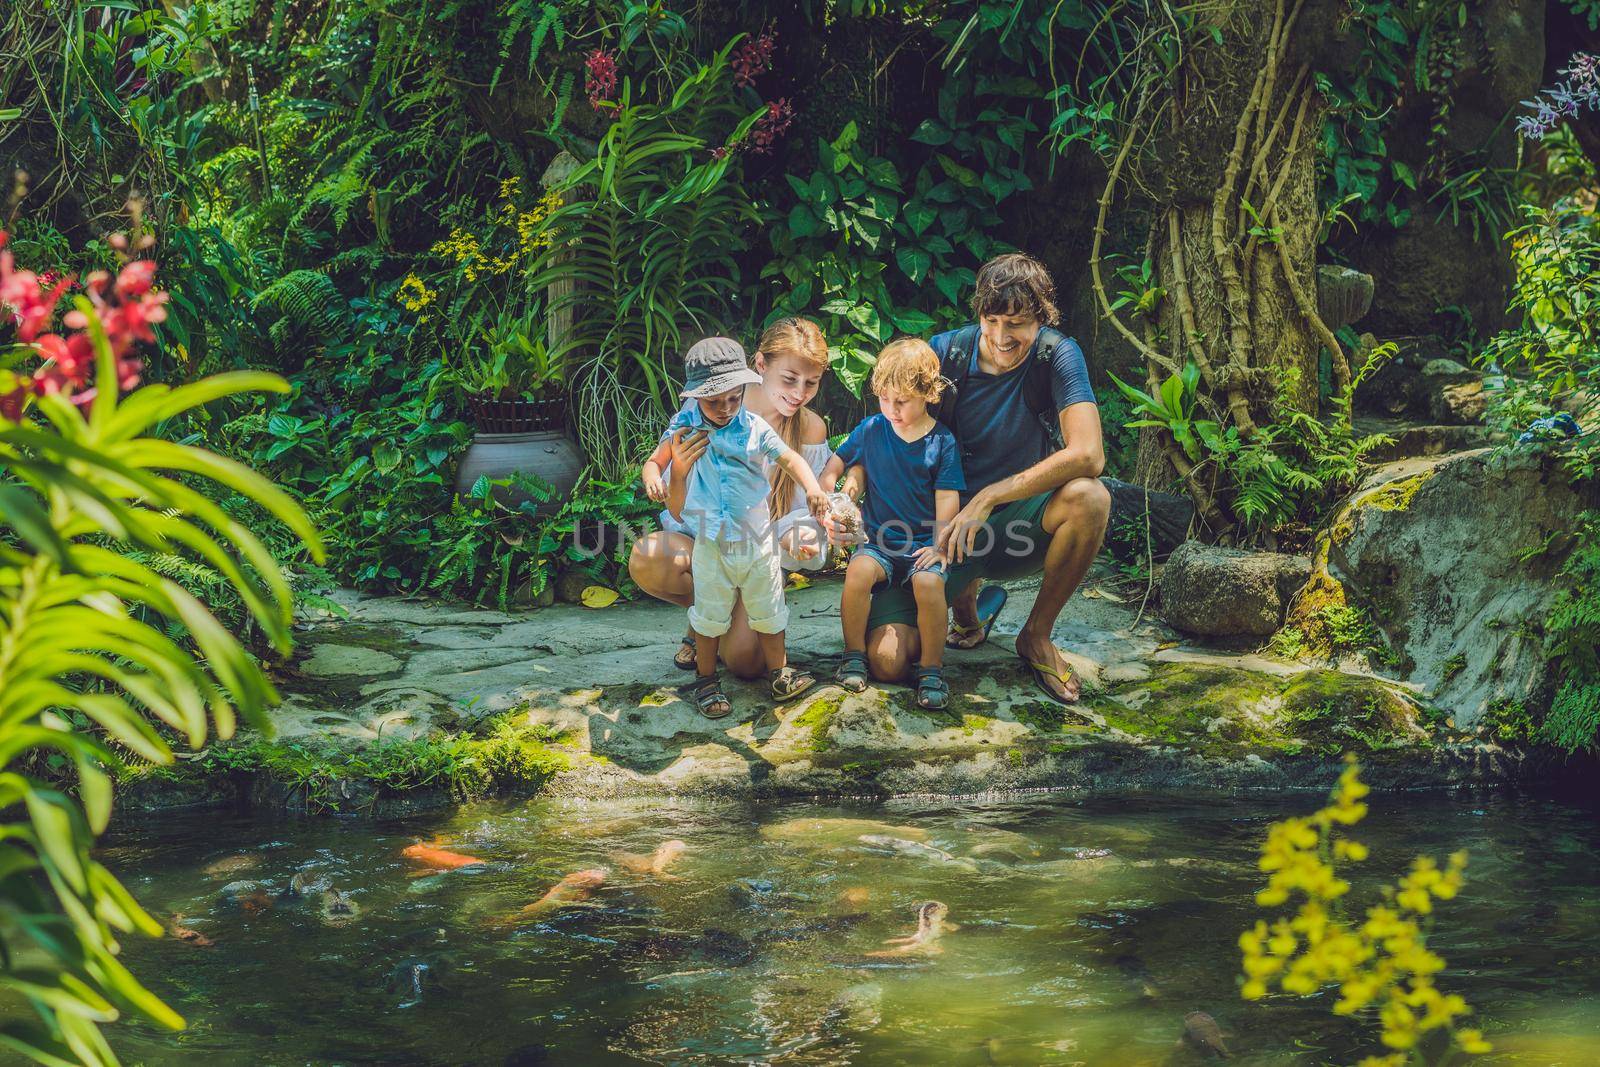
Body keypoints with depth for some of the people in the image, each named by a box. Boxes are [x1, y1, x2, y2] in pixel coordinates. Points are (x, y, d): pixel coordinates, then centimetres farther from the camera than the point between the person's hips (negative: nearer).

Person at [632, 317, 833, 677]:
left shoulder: (811, 429, -8)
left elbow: (806, 509, -5)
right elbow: (660, 461, -7)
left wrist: (800, 534, -30)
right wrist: (654, 476, -33)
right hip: (697, 538, 0)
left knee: (746, 662, -22)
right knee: (646, 558, -36)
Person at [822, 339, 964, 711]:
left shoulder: (942, 442, -1)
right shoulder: (871, 429, 6)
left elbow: (947, 499, -2)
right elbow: (835, 463, 16)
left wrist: (939, 545, -12)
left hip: (923, 542, -2)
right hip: (878, 540, 2)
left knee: (929, 582, -33)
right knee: (859, 570, -31)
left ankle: (931, 669, -16)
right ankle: (854, 655, -11)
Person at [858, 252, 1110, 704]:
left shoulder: (1057, 354, -13)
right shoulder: (944, 353, -9)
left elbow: (1087, 455, -26)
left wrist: (988, 498, -28)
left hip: (1018, 524, 0)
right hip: (942, 527, 1)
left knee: (1088, 497, -35)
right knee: (887, 662, -20)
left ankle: (1036, 636, -9)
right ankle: (969, 599, 16)